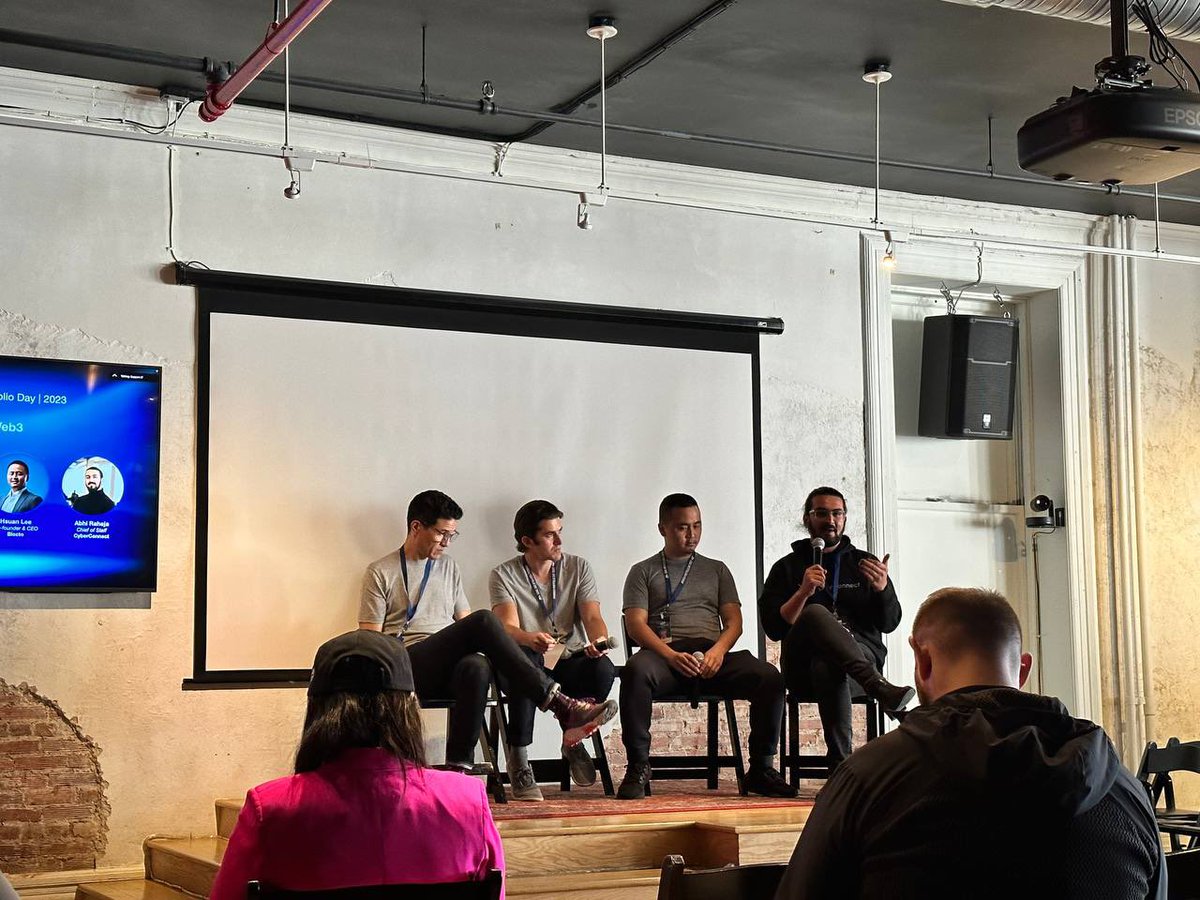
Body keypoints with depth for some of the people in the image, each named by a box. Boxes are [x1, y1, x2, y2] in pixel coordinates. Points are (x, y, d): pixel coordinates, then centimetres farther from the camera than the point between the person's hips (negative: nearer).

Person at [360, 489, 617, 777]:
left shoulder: (448, 567, 25)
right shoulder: (380, 573, 9)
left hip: (448, 665, 5)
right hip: (409, 667, -4)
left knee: (477, 666, -38)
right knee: (484, 620, -30)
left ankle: (460, 765, -40)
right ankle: (561, 707, -36)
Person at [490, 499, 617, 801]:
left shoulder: (578, 568, 8)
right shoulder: (504, 575, 0)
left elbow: (592, 618, -4)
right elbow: (508, 627, -15)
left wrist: (599, 640, -29)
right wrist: (530, 638, -40)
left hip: (571, 661, 2)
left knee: (603, 668, -32)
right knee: (525, 658, -39)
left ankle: (574, 742, -2)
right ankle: (519, 762, -30)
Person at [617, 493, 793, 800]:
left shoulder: (716, 570, 27)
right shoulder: (643, 572, 18)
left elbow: (733, 620, 15)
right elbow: (635, 624, 3)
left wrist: (719, 650, -9)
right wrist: (671, 656, -16)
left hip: (713, 652, 3)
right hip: (665, 652, -2)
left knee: (769, 677, -26)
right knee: (636, 670, -38)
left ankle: (761, 769, -15)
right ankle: (638, 768, -28)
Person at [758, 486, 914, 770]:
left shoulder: (863, 563, 21)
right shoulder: (787, 568, 16)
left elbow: (890, 624, 11)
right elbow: (773, 628, 2)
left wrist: (883, 589, -11)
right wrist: (803, 593, -14)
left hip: (863, 655, 1)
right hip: (803, 668, -1)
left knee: (827, 665, -38)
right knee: (815, 613, -35)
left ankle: (839, 762, -47)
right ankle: (878, 687, -48)